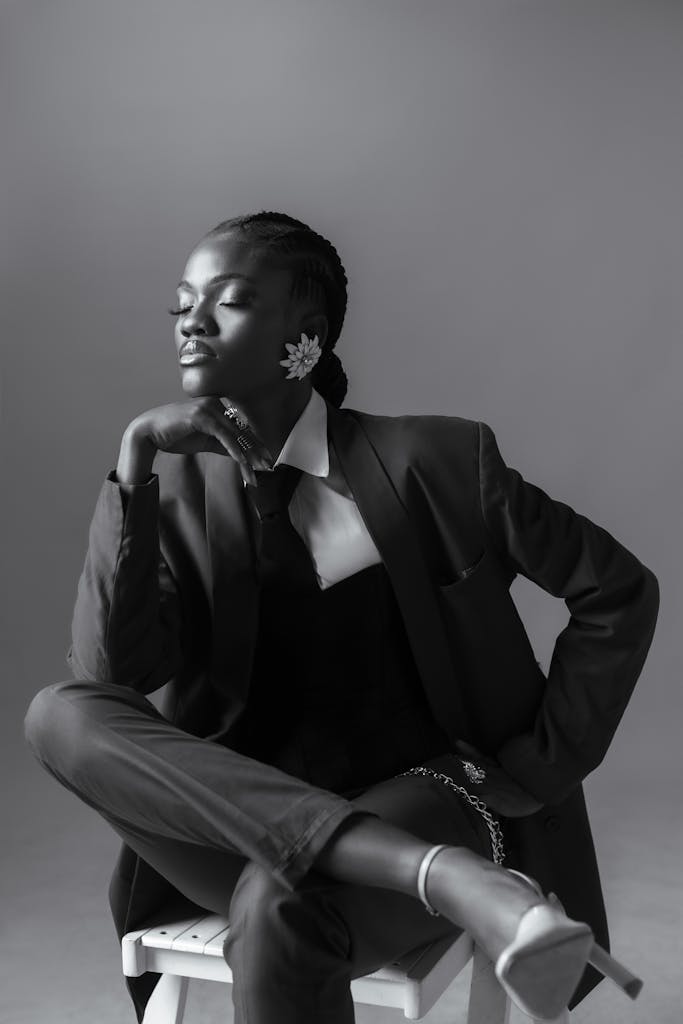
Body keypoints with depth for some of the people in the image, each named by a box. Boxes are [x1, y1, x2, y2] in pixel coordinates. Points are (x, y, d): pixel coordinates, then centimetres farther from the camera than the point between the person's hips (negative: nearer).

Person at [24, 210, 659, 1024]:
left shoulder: (433, 459, -5)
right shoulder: (182, 488, 4)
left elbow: (620, 590, 2)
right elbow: (109, 675, -11)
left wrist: (542, 768, -2)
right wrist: (137, 460, -18)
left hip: (425, 795, -4)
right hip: (252, 816, 5)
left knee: (276, 911, -38)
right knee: (60, 715, -25)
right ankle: (443, 876, -34)